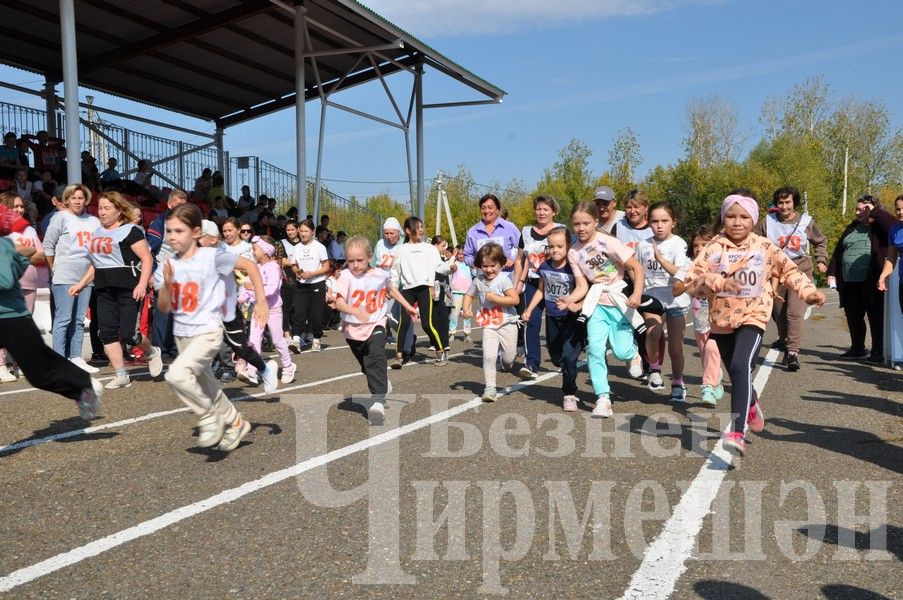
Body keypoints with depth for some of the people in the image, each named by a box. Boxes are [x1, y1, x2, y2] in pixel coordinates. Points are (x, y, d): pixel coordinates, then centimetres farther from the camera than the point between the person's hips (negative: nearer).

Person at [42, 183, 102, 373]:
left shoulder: (94, 221, 12)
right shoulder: (61, 217, -1)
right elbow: (48, 245, -1)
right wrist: (54, 269, 1)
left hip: (86, 276, 5)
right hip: (65, 277, -5)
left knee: (79, 320, 8)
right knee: (63, 318, -6)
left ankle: (76, 358, 14)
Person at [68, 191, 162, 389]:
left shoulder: (130, 231, -5)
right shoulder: (97, 233, 19)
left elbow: (147, 259, -12)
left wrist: (142, 284, -23)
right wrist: (81, 284, 21)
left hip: (128, 289, -7)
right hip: (104, 290, 7)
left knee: (127, 333, -10)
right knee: (107, 332, -2)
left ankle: (152, 352, 21)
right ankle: (121, 376, 4)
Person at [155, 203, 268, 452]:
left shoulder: (211, 256, -12)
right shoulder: (166, 267, 1)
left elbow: (249, 265, -4)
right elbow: (164, 308, 0)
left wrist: (261, 301, -6)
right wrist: (167, 284, -19)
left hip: (208, 331, -6)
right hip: (182, 334, 7)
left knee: (176, 375, -26)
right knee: (205, 386, 17)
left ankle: (209, 416, -4)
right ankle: (235, 422, 39)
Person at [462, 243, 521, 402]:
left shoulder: (503, 279, -12)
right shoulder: (478, 281, 2)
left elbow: (515, 300, -18)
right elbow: (469, 296, 17)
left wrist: (494, 298, -21)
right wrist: (466, 308, -3)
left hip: (507, 324, -2)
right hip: (489, 326, 2)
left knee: (509, 358, 4)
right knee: (488, 357, -11)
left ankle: (505, 357, 41)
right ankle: (490, 388, -3)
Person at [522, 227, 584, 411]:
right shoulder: (544, 267, 2)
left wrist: (569, 301, -43)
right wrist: (529, 310, 16)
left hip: (572, 317, -6)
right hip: (552, 318, 6)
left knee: (568, 356, -15)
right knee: (556, 358, 13)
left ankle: (569, 394, 2)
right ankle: (569, 387, 37)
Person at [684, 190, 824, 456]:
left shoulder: (765, 248, 1)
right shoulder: (715, 247, -2)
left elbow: (790, 271, 11)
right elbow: (691, 280, -10)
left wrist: (810, 292, -2)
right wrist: (719, 282, -25)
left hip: (752, 317, -2)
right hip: (722, 319, 2)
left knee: (740, 366, -26)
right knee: (738, 375, 17)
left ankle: (737, 433, -29)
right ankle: (751, 407, 50)